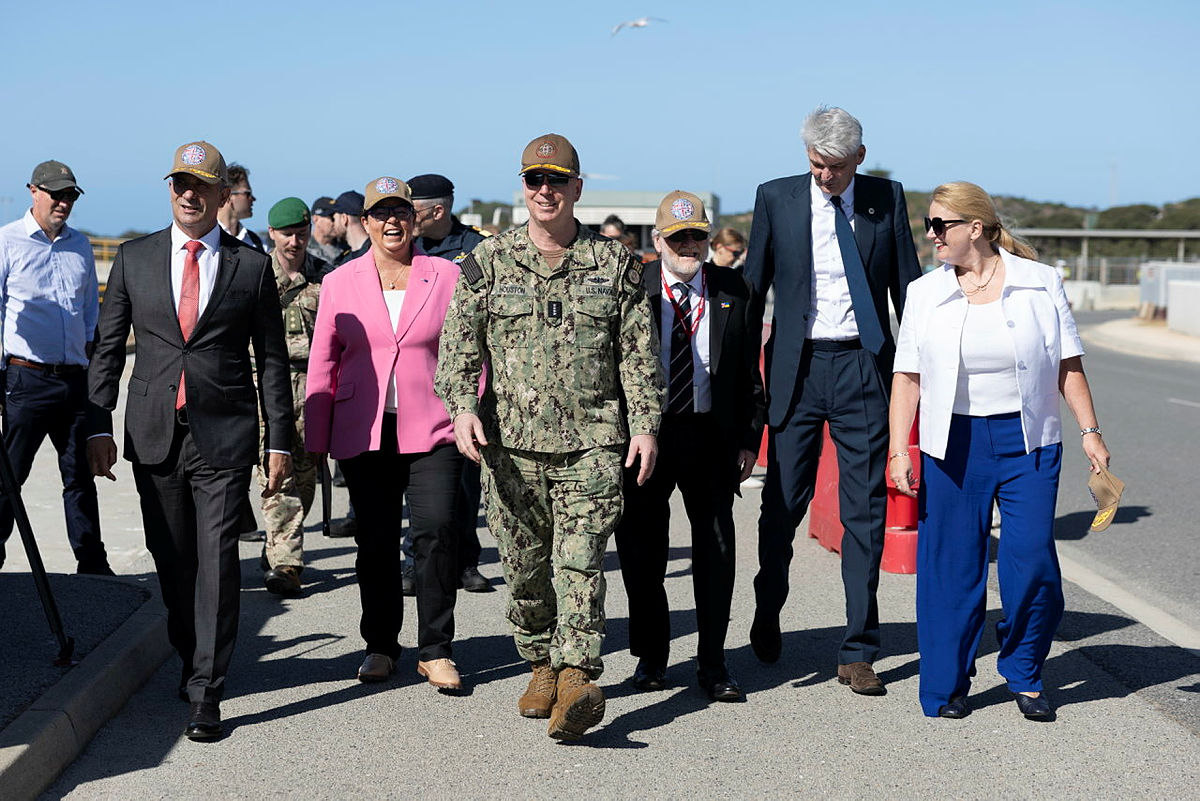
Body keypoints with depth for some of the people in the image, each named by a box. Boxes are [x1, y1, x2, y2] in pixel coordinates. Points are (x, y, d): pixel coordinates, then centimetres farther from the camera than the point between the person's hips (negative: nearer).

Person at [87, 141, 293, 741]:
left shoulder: (251, 266, 3)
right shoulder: (134, 258, 7)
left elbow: (271, 360, 5)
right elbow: (107, 348, 9)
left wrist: (279, 442, 1)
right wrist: (98, 427, 1)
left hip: (224, 434, -2)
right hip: (153, 433, 2)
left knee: (216, 560, -6)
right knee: (171, 558, 10)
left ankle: (206, 693, -2)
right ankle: (192, 659, 31)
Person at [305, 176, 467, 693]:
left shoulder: (446, 277, 5)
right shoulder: (340, 282, 8)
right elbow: (322, 363, 10)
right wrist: (316, 439, 7)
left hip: (432, 431, -1)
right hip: (364, 433, 1)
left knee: (436, 531, -11)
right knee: (375, 541, 4)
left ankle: (435, 651, 2)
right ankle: (380, 645, 21)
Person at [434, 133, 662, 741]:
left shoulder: (614, 263, 8)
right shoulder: (488, 262, 8)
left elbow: (639, 353, 8)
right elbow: (458, 344, 3)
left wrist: (645, 424, 0)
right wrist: (463, 406, -13)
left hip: (591, 440, -1)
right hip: (511, 440, 2)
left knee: (579, 560, -12)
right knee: (524, 565, 8)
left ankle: (577, 679, -16)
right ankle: (541, 666, 26)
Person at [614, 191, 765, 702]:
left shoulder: (734, 291, 4)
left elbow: (750, 372, 7)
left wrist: (749, 438, 2)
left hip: (712, 437, 1)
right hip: (645, 432, -1)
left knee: (716, 550, 5)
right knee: (641, 549, 7)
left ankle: (712, 664, 18)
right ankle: (650, 655, 25)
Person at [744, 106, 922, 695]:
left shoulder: (886, 198, 4)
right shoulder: (776, 198, 2)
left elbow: (908, 286, 10)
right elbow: (753, 286, 7)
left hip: (864, 366, 0)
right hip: (797, 366, 0)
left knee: (865, 512, 1)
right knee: (783, 503, 7)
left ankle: (857, 652, 10)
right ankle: (767, 615, 33)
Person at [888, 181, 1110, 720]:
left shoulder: (1040, 283, 2)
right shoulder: (926, 293, 5)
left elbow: (1068, 366, 5)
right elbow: (907, 378, 3)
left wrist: (1091, 431, -1)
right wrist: (899, 451, -4)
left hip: (1028, 441, -1)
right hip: (953, 442, 1)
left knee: (1032, 563, -6)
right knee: (952, 565, 1)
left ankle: (1025, 675, 16)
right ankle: (946, 686, 16)